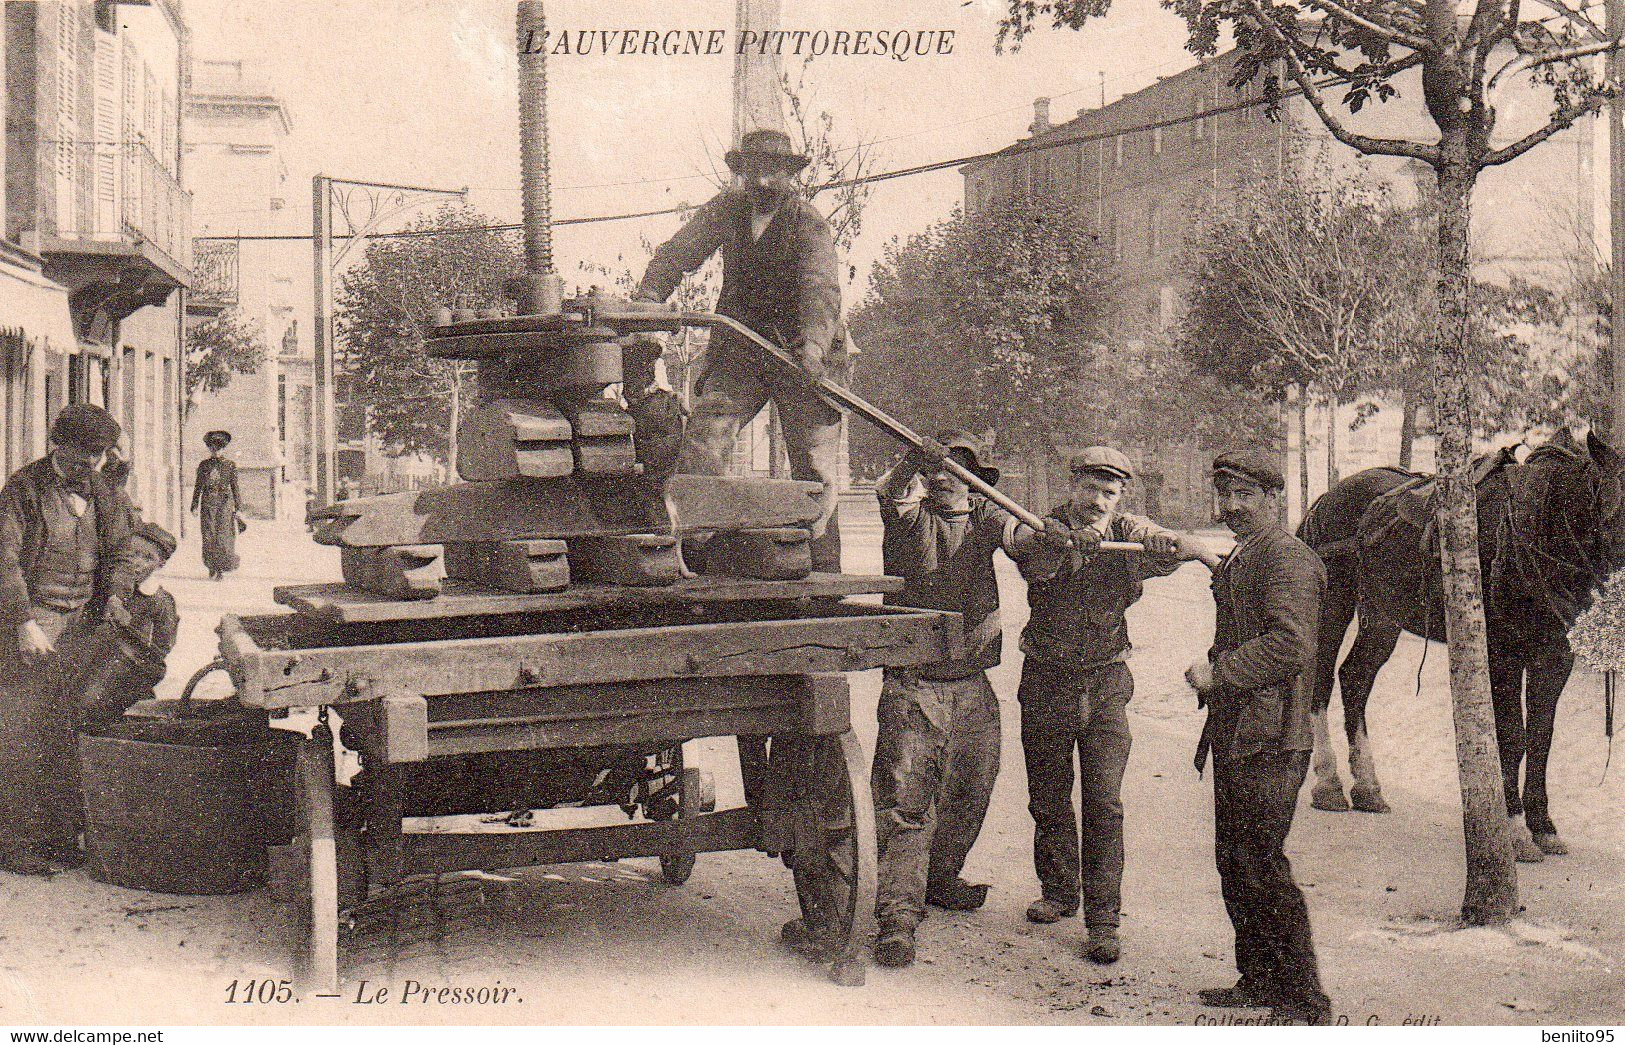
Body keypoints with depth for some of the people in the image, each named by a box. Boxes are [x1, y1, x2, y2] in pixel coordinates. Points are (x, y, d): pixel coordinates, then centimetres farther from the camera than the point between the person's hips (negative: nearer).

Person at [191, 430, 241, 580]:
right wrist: (195, 506, 4)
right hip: (207, 503, 1)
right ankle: (211, 566, 12)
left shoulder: (230, 465, 6)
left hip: (224, 502, -1)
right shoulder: (203, 465, 9)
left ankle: (221, 569, 1)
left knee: (222, 535, -7)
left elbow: (235, 487, 7)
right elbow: (198, 486, 11)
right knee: (209, 536, -2)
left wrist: (238, 507, 3)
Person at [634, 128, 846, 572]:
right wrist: (646, 298, -18)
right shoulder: (726, 210, 6)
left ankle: (824, 576, 4)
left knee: (814, 466, -2)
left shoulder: (810, 224, -7)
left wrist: (814, 343, -40)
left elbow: (821, 288, -21)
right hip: (738, 353, 3)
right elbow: (677, 252, 1)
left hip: (800, 356, -3)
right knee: (703, 439, -15)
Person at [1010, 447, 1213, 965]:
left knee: (1104, 801, -4)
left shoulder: (1129, 533, 0)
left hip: (1106, 685, 0)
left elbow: (1170, 548, -20)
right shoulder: (1046, 530, -5)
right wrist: (1072, 543, -48)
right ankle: (1058, 892, 31)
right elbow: (1037, 563, -27)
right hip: (1046, 683, 0)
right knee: (1048, 798, 11)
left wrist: (1169, 545, -44)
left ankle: (1102, 918, 1)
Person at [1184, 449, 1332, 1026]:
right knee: (1233, 862, 14)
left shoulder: (1285, 556, -11)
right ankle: (1259, 978, 26)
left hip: (1268, 742, -10)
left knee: (1260, 865, -8)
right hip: (1234, 739, 10)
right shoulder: (1237, 560, 20)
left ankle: (1305, 999, 1)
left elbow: (1291, 644, -22)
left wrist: (1220, 671, -18)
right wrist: (1211, 672, 15)